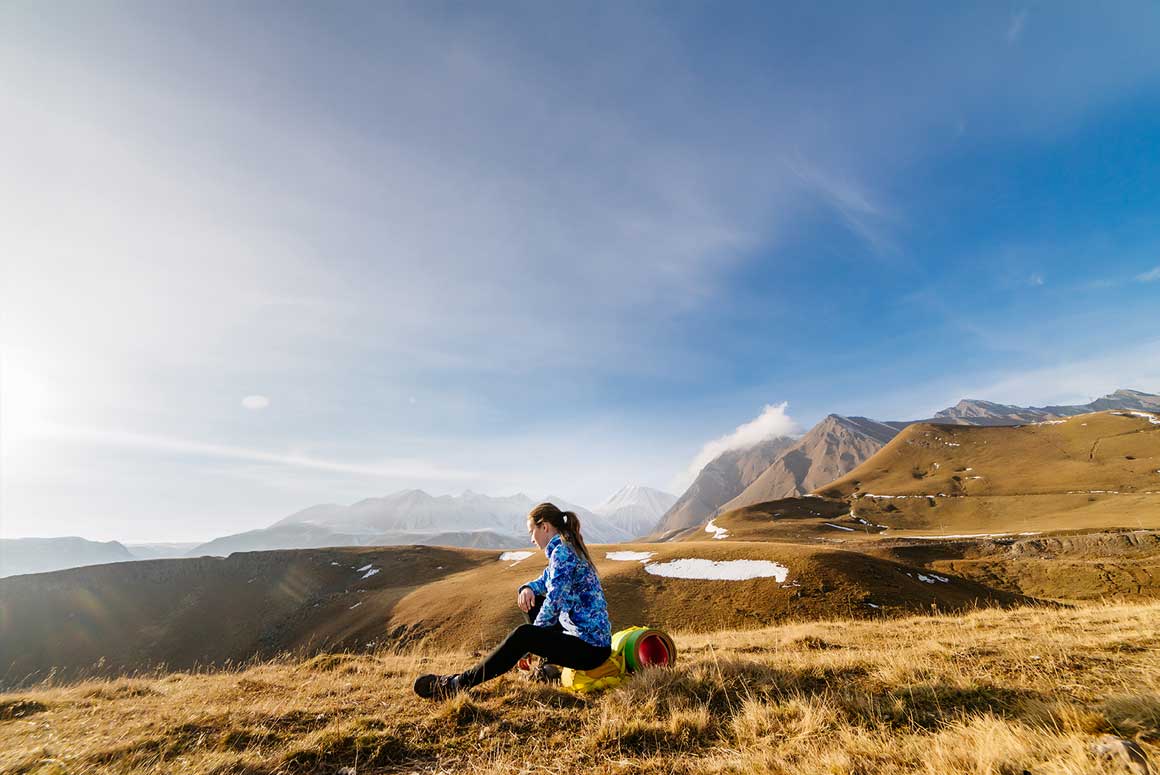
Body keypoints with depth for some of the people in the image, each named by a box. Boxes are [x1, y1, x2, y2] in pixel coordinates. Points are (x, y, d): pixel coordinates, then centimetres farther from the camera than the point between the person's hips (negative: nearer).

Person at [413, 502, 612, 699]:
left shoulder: (561, 551, -18)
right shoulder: (569, 549, 11)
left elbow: (554, 601, -24)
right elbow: (545, 581, 23)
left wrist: (532, 642, -10)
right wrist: (527, 588, 1)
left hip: (590, 647, -10)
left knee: (522, 635, -25)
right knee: (529, 599, 19)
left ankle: (458, 684, -13)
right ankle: (547, 663, 21)